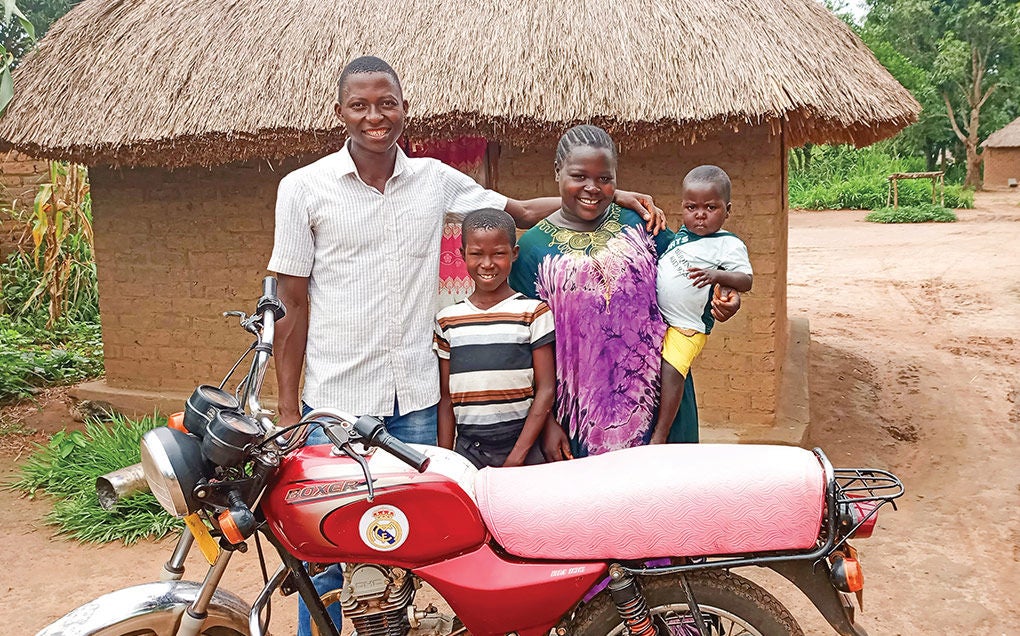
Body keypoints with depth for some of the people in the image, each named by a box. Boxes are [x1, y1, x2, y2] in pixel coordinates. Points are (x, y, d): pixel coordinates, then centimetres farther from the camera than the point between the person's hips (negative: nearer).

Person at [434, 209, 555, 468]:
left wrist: (517, 456, -9)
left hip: (523, 446, -2)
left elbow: (546, 390, -4)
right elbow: (446, 397, 11)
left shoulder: (533, 312, -2)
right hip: (467, 449, 2)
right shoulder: (447, 320, 7)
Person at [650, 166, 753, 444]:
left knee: (670, 368, -19)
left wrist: (717, 275, -32)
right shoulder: (682, 234, 11)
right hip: (657, 316, 8)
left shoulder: (728, 244, -9)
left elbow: (746, 279, -16)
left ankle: (660, 436, -15)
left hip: (686, 327, -8)